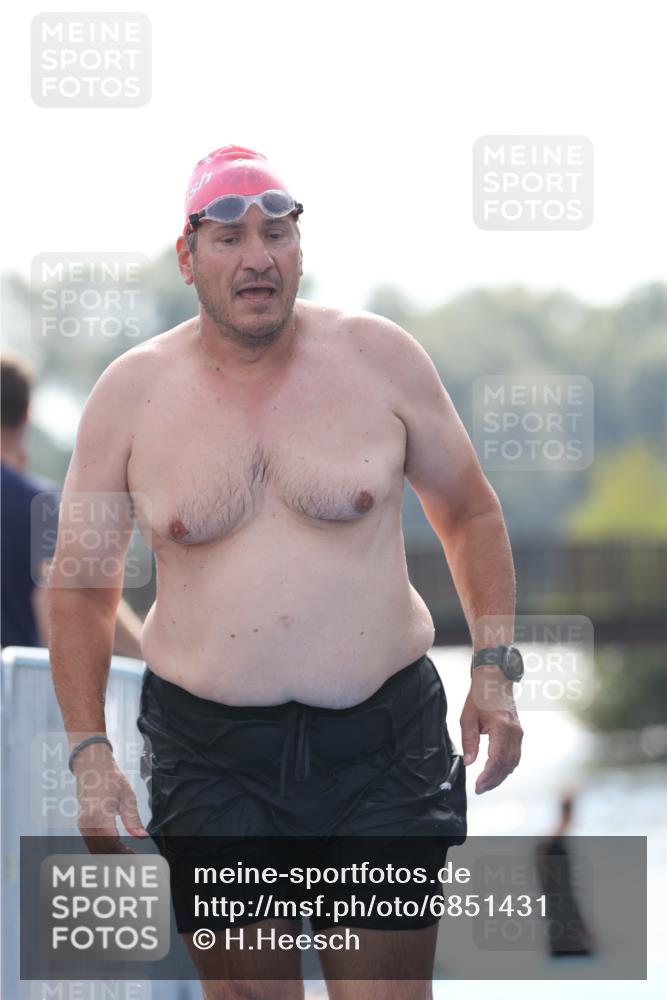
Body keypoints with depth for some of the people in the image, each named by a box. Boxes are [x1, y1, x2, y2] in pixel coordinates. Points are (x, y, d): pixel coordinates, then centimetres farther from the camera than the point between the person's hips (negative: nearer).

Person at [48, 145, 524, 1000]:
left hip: (381, 739, 0)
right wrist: (89, 751, 2)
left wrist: (492, 670, 3)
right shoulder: (132, 393, 2)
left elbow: (469, 514, 14)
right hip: (211, 758, 0)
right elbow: (80, 584, 10)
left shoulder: (379, 358, 2)